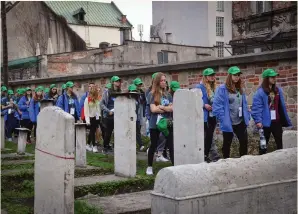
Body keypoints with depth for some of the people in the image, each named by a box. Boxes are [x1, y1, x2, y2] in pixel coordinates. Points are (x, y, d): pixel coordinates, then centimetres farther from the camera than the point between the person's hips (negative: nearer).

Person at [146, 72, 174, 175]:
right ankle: (149, 167, 20)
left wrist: (161, 107, -13)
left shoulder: (168, 95, 10)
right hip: (155, 124, -3)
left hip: (168, 123, 3)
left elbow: (172, 108, 1)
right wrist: (167, 109, -5)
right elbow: (153, 109, -13)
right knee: (153, 145, 7)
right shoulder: (152, 94, -2)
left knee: (171, 145, -1)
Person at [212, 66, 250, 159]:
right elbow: (217, 106, -15)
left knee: (244, 142, 5)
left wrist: (247, 117, 6)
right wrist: (223, 119, -18)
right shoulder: (222, 89, -10)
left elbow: (244, 104, 16)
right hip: (228, 123, -5)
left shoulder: (240, 89, 12)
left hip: (240, 122, 6)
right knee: (227, 144, 9)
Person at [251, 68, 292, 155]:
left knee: (279, 143, 10)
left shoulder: (278, 90, 9)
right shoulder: (260, 92, -10)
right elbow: (256, 107, -15)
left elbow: (282, 106, 12)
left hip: (277, 121, 5)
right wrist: (258, 121, -23)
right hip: (266, 122, -5)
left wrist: (286, 120, 11)